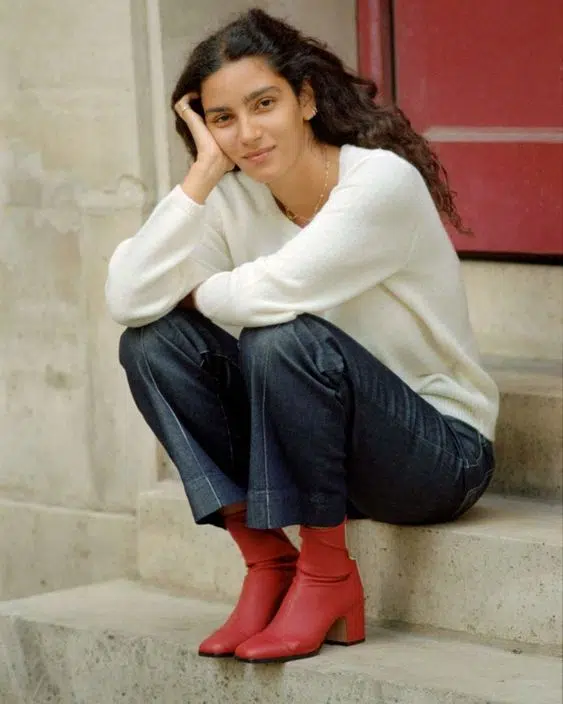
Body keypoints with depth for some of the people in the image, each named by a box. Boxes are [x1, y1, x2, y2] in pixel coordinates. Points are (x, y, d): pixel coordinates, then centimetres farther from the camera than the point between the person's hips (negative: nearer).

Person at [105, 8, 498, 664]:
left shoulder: (384, 181, -20)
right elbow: (128, 299, -17)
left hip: (440, 451, -6)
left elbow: (273, 293, -33)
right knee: (152, 342, -11)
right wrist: (203, 173, -18)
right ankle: (267, 562, -7)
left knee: (285, 339, -32)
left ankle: (328, 578, -16)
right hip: (315, 453, 6)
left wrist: (198, 293, -11)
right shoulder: (234, 200, -3)